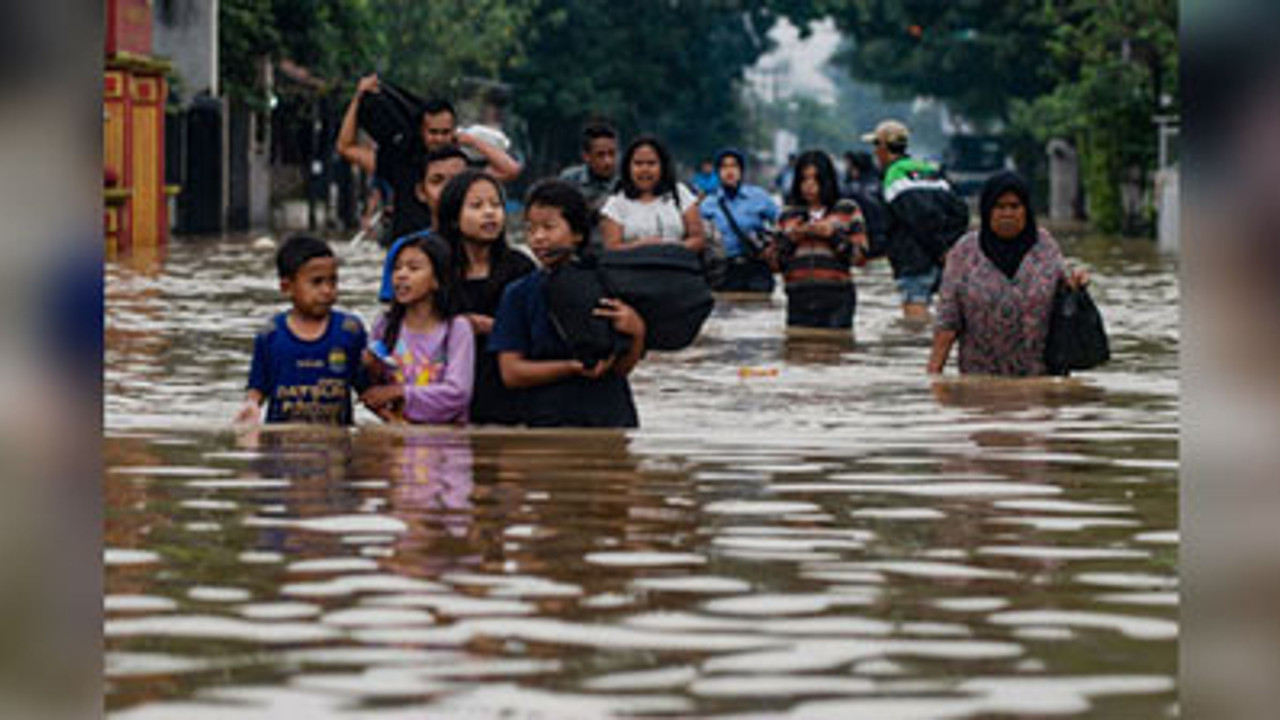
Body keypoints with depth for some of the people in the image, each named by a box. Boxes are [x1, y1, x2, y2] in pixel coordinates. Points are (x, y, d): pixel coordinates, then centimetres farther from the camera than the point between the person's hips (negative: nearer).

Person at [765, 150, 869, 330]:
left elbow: (860, 255, 2)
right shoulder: (788, 215, 16)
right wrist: (790, 239, -3)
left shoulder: (847, 211, 10)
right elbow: (774, 262, 13)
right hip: (799, 300, 2)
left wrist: (833, 235, -9)